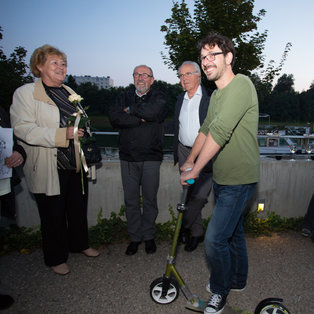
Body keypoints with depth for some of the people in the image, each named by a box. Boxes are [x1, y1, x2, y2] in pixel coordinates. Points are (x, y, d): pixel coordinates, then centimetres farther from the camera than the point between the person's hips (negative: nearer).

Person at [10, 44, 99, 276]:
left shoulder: (69, 92, 15)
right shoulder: (25, 93, -6)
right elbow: (23, 129, -17)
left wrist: (81, 130, 8)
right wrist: (63, 134, -26)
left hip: (76, 164, 6)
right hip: (49, 169, -6)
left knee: (79, 209, 18)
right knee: (54, 215, 7)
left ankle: (80, 243, 41)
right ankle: (56, 258, 29)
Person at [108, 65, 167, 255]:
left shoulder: (159, 97, 7)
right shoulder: (124, 97, 14)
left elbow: (153, 111, -18)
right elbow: (114, 118, -6)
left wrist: (131, 110, -4)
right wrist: (141, 119, -13)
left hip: (151, 158, -2)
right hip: (128, 157, 2)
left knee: (150, 200, 6)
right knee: (131, 200, 8)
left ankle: (148, 236, 25)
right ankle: (135, 237, 24)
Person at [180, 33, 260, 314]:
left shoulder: (241, 85, -19)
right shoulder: (217, 94, 12)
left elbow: (219, 131, -28)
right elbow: (206, 129, 20)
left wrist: (195, 170, -22)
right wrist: (190, 160, 23)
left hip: (239, 180, -9)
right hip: (222, 177, 9)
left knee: (214, 239, -6)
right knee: (233, 230, 22)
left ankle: (220, 290, 21)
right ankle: (237, 280, 43)